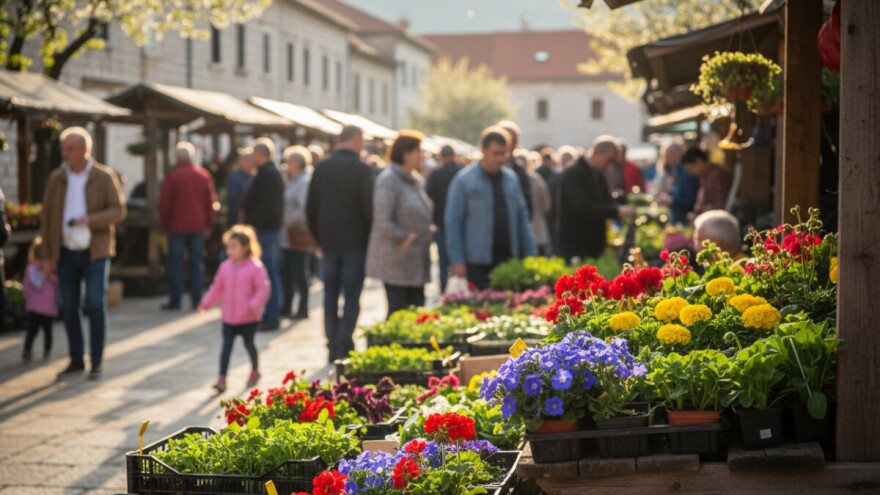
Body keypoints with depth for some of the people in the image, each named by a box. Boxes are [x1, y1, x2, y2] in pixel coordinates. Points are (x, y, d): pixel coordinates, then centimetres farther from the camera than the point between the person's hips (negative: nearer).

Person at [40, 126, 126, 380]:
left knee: (95, 305, -9)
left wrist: (90, 220, -25)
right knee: (68, 307, 5)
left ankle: (96, 362, 2)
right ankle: (76, 360, 17)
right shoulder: (56, 178, 3)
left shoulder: (104, 177, -5)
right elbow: (46, 216, 6)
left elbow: (118, 211, -8)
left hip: (95, 252, -3)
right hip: (66, 252, 3)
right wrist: (46, 254, 2)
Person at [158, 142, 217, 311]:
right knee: (196, 262, 7)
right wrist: (209, 224, 14)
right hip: (198, 225, 3)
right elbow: (211, 201, 7)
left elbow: (164, 202, -7)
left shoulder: (173, 176, -7)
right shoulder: (204, 175, 4)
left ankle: (174, 301, 1)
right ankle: (197, 300, 5)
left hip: (177, 225, -3)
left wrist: (165, 221, 6)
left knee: (175, 262, 3)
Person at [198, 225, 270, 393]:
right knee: (226, 346, -4)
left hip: (248, 317, -3)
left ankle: (255, 371, 37)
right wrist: (206, 303, 9)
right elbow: (217, 287, 13)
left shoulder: (255, 267, -11)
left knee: (249, 344, 13)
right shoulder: (225, 266, 4)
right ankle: (222, 379, -8)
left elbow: (263, 289, -14)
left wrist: (255, 305, -24)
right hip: (228, 317, 4)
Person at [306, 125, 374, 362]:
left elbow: (311, 208, 9)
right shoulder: (361, 169, -10)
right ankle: (344, 348, -5)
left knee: (330, 296, 9)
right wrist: (370, 238, 1)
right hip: (355, 242, -4)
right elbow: (369, 208, -11)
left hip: (329, 242, 5)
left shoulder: (321, 168, 5)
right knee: (351, 297, 0)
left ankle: (333, 347, 11)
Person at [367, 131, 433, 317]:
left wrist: (423, 242, 11)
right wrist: (404, 239, -16)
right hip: (396, 262, -9)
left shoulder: (415, 180, 13)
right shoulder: (388, 181, -15)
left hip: (416, 263, 9)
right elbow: (383, 221, -22)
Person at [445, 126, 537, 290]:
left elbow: (522, 218, 15)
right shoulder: (464, 180, -4)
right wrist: (457, 262, -11)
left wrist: (531, 254, 9)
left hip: (508, 260, 4)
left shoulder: (511, 179, 11)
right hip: (478, 263, -4)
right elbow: (453, 223, -5)